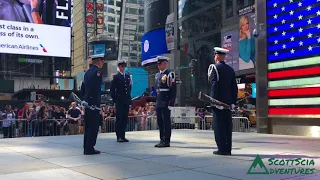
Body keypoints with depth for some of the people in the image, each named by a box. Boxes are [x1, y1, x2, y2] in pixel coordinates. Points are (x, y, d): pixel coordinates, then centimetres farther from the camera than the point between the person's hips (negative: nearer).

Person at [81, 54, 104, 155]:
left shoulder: (87, 72, 16)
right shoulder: (97, 71, -10)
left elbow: (83, 88, 19)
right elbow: (97, 89, -19)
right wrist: (97, 102, -17)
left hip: (87, 104, 9)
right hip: (94, 104, -9)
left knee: (88, 127, 12)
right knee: (93, 127, -4)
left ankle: (86, 148, 17)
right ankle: (90, 149, -2)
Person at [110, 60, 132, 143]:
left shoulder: (128, 76, 13)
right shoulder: (116, 76, -2)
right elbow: (112, 89, -3)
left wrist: (129, 99, 9)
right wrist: (114, 99, -6)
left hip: (126, 101, 5)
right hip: (119, 101, -5)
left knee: (125, 118, 7)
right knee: (119, 118, -3)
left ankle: (123, 136, 14)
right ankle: (119, 136, 2)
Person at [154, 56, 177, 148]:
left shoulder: (169, 74, -6)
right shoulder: (157, 75, 18)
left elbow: (173, 89, -10)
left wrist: (171, 102, -15)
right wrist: (157, 101, 17)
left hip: (166, 103, -8)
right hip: (158, 102, 8)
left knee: (166, 121, -3)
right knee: (159, 121, 11)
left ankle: (166, 141, 3)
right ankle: (162, 140, 20)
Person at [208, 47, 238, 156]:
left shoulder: (214, 68, -4)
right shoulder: (230, 70, 13)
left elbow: (214, 85, -14)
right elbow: (234, 87, 12)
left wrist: (214, 100, -17)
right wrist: (233, 102, 13)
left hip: (218, 101, -6)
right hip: (228, 102, 6)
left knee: (218, 125, -3)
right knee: (227, 125, 7)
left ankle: (222, 149, -3)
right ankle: (228, 149, 11)